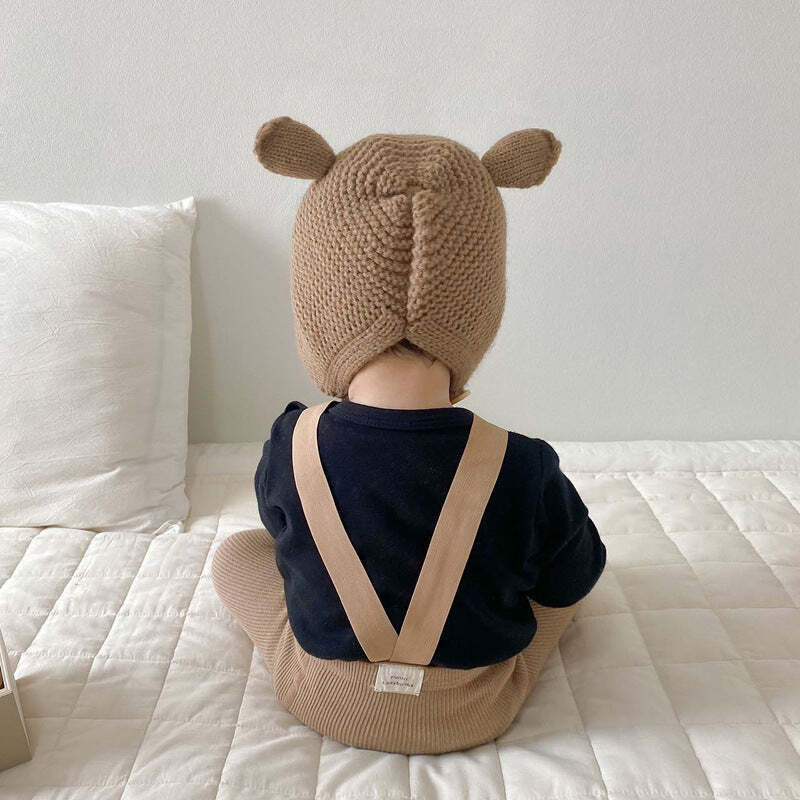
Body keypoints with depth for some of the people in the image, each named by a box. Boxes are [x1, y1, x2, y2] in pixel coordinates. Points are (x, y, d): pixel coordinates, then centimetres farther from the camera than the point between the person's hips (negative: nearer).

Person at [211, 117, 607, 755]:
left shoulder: (289, 447, -24)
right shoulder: (525, 472, -29)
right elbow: (568, 586, -8)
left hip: (322, 700, 1)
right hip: (475, 717, 0)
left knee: (237, 554, 22)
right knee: (576, 551, 19)